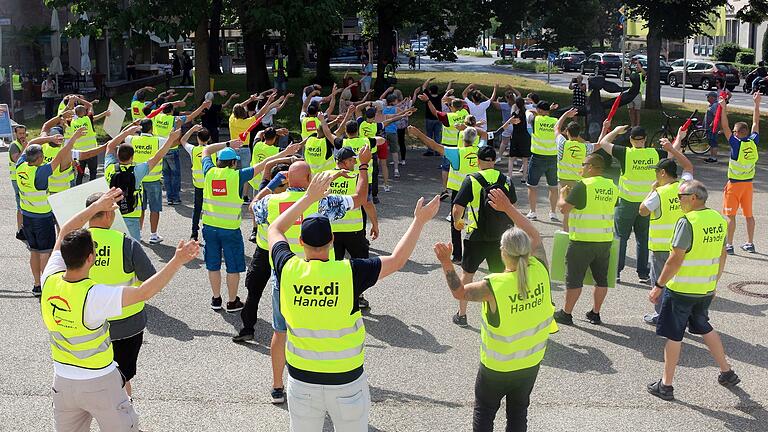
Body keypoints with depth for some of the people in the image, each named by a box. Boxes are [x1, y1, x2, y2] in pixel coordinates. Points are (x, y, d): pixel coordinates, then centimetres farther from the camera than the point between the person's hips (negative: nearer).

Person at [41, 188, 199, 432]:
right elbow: (143, 292, -28)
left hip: (63, 381, 5)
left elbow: (64, 235, 3)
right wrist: (177, 262, -23)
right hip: (100, 382, -5)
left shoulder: (50, 281, -11)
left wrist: (97, 206, 8)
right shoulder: (93, 296, -29)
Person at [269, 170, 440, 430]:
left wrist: (309, 197, 10)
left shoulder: (288, 270, -14)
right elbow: (397, 260, -6)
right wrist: (420, 221, 3)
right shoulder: (349, 273, -20)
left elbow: (275, 230, 7)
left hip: (302, 381, 2)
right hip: (346, 381, -2)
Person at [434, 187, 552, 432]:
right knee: (518, 412, 22)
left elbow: (459, 292, -12)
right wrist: (508, 208, 2)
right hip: (531, 363, 4)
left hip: (497, 366, -4)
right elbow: (535, 237, -1)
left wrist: (446, 263, -17)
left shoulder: (494, 286, -29)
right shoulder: (540, 271, -18)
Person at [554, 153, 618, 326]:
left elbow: (564, 208, -16)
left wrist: (562, 195, 6)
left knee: (574, 279, 4)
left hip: (582, 241, -6)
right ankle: (595, 314, 22)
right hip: (605, 239, 6)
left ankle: (566, 314, 11)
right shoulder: (612, 187, 6)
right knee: (601, 279, 14)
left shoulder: (582, 186, -14)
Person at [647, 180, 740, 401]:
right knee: (704, 328, 26)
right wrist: (714, 282, 23)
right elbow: (722, 255, 12)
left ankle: (666, 385, 12)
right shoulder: (719, 220, 3)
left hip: (681, 290, -7)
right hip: (706, 289, 7)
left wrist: (658, 286, -14)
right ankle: (727, 373, 33)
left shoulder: (688, 222, -20)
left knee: (673, 336, 4)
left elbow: (675, 259, -22)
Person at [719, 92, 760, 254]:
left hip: (735, 183, -6)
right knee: (749, 214, 13)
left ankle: (729, 245, -1)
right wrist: (757, 104, 17)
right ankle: (750, 243, 19)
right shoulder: (753, 142, -2)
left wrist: (724, 109, -14)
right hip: (748, 183, 6)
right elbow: (755, 123, 10)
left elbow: (725, 127, -17)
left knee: (730, 215, -1)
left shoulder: (737, 144, -17)